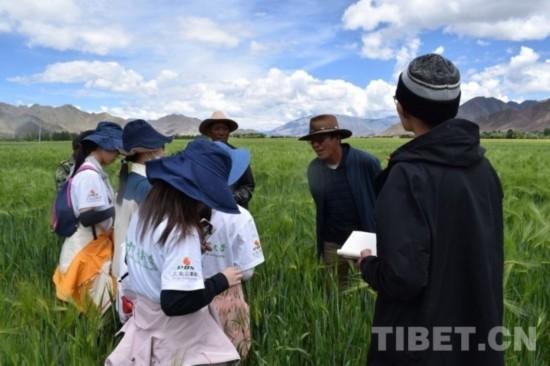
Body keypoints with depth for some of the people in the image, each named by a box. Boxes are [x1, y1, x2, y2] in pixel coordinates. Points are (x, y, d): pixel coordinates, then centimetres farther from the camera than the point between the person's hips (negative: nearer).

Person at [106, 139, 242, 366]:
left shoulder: (142, 216, -3)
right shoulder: (182, 234, -29)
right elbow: (177, 302, -31)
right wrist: (221, 281, -18)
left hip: (145, 322, 8)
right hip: (178, 339, -8)